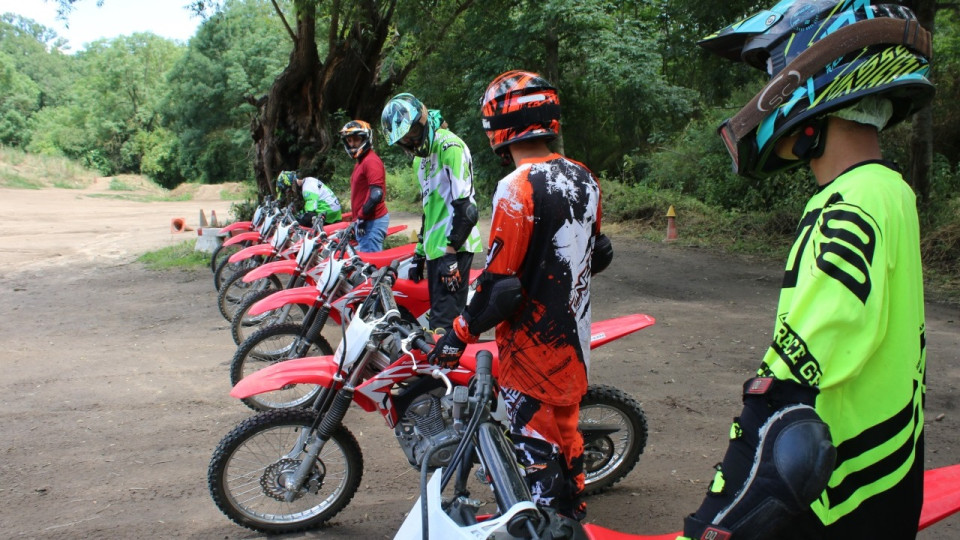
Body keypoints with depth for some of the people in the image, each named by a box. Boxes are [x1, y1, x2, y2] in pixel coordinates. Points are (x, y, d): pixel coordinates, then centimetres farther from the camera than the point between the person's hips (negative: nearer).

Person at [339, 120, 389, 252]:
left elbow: (376, 194, -24)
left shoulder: (371, 161, -13)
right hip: (366, 221, 11)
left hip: (373, 222, -11)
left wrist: (361, 218, -20)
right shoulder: (360, 161, 19)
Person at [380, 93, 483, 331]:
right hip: (435, 249, 10)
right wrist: (419, 253, 24)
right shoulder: (421, 157, 20)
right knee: (438, 317, 13)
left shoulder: (449, 146, -11)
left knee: (443, 324, -14)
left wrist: (451, 252, -21)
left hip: (454, 249, -10)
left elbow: (466, 208, -20)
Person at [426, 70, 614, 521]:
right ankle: (573, 517, 40)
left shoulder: (518, 188, -22)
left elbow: (500, 285, -23)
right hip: (575, 340, 9)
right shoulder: (584, 178, 3)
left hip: (533, 345, -8)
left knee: (534, 449, 2)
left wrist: (458, 336, -11)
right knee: (564, 429, 23)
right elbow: (599, 254, 15)